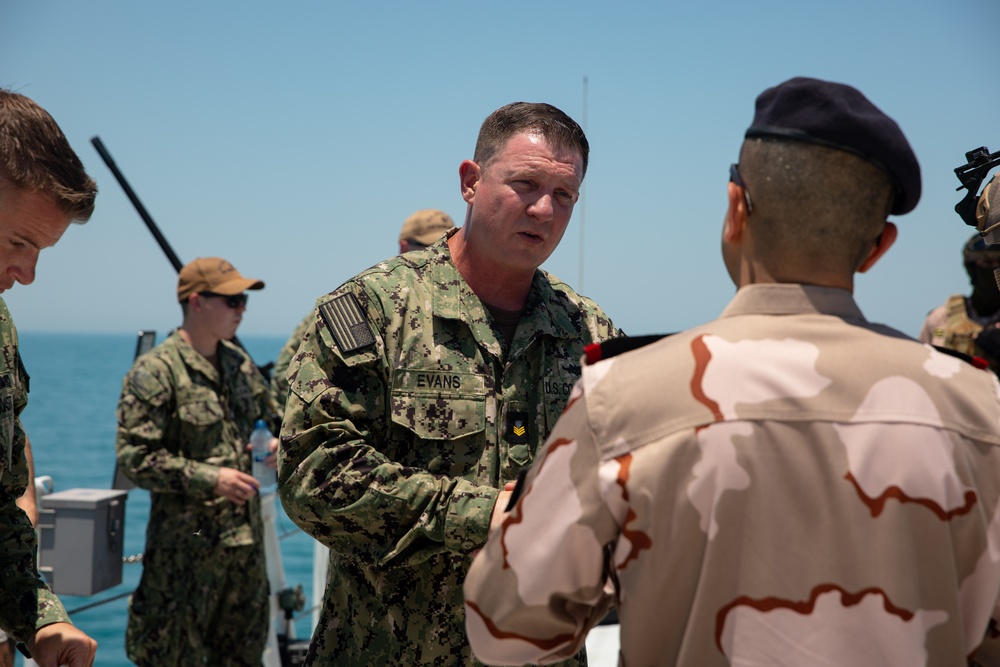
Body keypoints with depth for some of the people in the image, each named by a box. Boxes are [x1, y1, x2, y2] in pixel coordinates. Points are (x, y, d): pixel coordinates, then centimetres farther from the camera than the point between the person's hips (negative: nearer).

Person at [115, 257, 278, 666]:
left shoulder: (240, 364, 11)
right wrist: (209, 479, -21)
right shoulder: (156, 371, -11)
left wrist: (279, 443, 3)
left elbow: (269, 417, 27)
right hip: (186, 546, -7)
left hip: (245, 537, 7)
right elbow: (134, 456, -16)